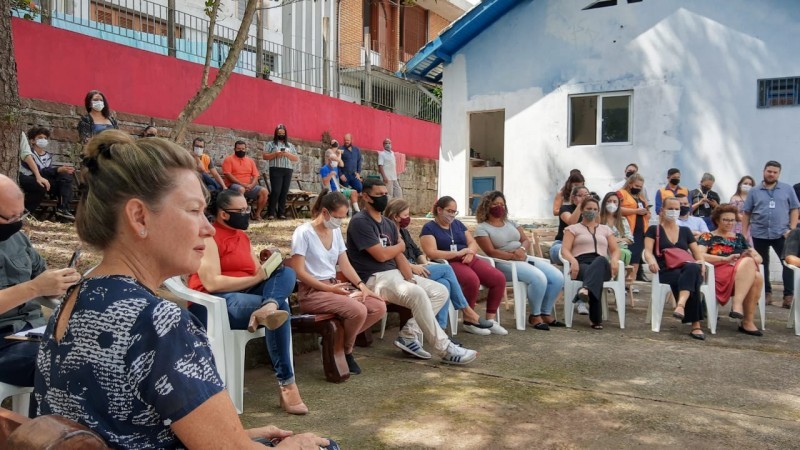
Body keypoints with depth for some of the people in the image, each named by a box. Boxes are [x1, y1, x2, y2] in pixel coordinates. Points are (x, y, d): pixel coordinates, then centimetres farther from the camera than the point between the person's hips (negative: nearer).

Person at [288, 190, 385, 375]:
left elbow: (344, 264, 11)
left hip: (335, 287, 8)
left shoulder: (336, 231, 12)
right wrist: (329, 288, -19)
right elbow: (299, 272, -15)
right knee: (358, 311, -30)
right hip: (312, 292, -8)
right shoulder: (303, 232, -11)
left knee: (379, 307, -10)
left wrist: (361, 285, -5)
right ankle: (345, 350, -2)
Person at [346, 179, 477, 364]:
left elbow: (399, 256, 8)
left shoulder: (389, 224, 17)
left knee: (441, 292, 0)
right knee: (417, 294, -32)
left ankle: (408, 335, -5)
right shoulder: (360, 222, -10)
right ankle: (445, 349, -24)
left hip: (396, 273, 9)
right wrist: (400, 245, 4)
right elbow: (382, 255, -16)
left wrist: (411, 280, -9)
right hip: (374, 278, -9)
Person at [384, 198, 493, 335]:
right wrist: (413, 267, -23)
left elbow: (416, 251, 20)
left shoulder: (404, 232, 21)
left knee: (444, 283, -18)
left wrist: (424, 263, -1)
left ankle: (440, 330, -17)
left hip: (414, 271, 9)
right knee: (446, 269, -17)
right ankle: (467, 313, -8)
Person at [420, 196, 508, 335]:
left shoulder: (458, 224, 20)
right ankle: (469, 322, -17)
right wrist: (458, 253, -18)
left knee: (499, 278, -16)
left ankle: (490, 320, -5)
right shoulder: (429, 228, 1)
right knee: (473, 281, -36)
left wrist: (470, 252, -10)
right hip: (449, 263, -6)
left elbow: (473, 243, 15)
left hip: (470, 259, 7)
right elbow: (432, 253, -12)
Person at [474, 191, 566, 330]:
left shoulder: (511, 223, 20)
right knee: (539, 278, -31)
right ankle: (535, 316, -12)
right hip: (504, 263, -7)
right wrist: (513, 256, -18)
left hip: (525, 258, 8)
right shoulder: (482, 228, -1)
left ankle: (546, 313, 3)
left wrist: (522, 249, -11)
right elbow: (491, 252, -12)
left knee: (558, 277, -10)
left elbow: (527, 241, 12)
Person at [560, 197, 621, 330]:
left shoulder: (606, 229, 29)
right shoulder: (573, 228, 19)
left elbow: (615, 250, 20)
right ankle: (596, 319, -52)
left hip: (602, 265, 2)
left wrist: (614, 260, -6)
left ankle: (586, 290, -70)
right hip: (581, 264, -2)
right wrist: (573, 261, -19)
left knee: (600, 261, -40)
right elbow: (565, 250, 5)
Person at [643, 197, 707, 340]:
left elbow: (697, 253, 20)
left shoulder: (685, 231, 24)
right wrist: (651, 261, -26)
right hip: (666, 271, -2)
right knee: (690, 280, -36)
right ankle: (695, 324, -40)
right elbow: (647, 251, -1)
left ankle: (681, 305, -58)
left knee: (693, 268, -38)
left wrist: (700, 262, -6)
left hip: (686, 269, 2)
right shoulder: (654, 230, 14)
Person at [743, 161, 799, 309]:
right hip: (759, 234, 1)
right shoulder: (754, 191, 6)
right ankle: (766, 293, 21)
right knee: (762, 265, 9)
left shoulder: (787, 189, 5)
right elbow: (747, 214, 6)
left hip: (781, 234, -1)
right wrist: (744, 234, 1)